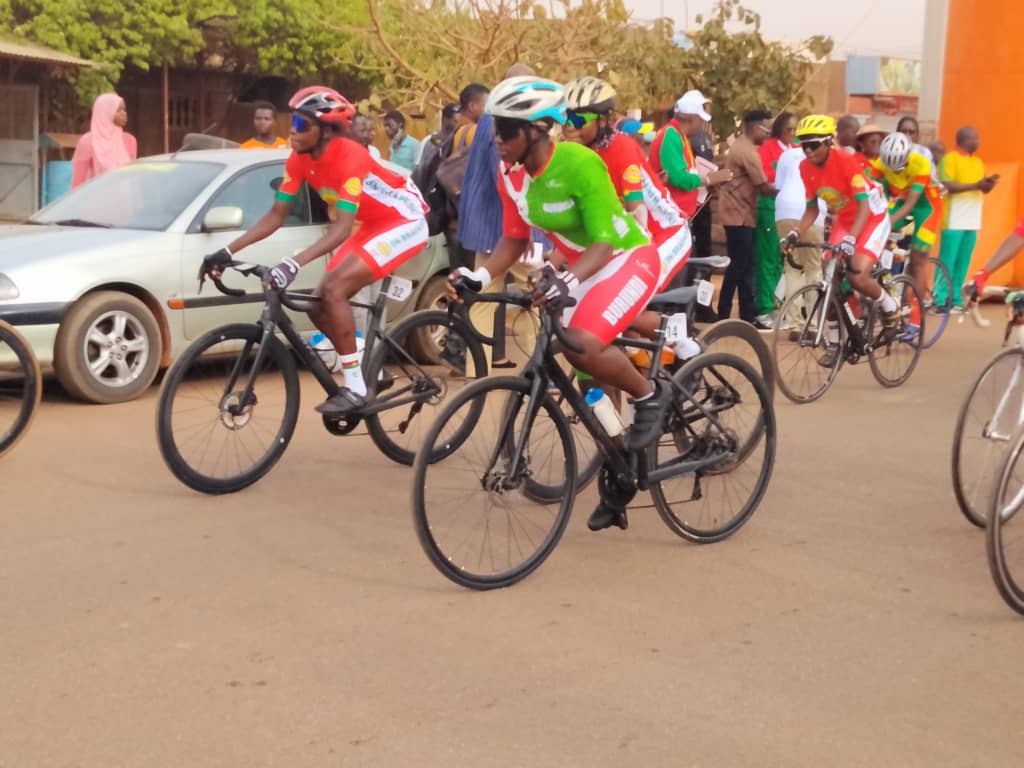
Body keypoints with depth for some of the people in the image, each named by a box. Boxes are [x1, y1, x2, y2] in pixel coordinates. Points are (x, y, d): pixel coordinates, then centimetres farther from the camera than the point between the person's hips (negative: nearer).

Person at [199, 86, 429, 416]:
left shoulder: (349, 157, -30)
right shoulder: (300, 159, -6)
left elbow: (342, 227, -38)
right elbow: (276, 216, -2)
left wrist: (293, 264, -49)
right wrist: (227, 252, -11)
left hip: (404, 222, -8)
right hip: (371, 225, 8)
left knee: (333, 289, -24)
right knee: (320, 308, 0)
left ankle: (356, 388, -16)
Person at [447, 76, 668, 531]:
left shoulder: (579, 164, -28)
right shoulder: (511, 174, -7)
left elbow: (603, 242, -29)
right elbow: (514, 239, 3)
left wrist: (567, 281, -45)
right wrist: (480, 275, -13)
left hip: (626, 259, -8)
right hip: (580, 269, 8)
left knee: (583, 345, -33)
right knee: (593, 387, 11)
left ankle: (650, 395, -5)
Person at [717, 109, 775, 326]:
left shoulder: (741, 146, 16)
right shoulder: (747, 151, -17)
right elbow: (764, 187, -17)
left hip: (739, 212, 10)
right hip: (739, 214, -10)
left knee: (745, 267, 10)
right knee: (738, 267, -7)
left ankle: (747, 317, 14)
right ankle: (723, 317, -3)